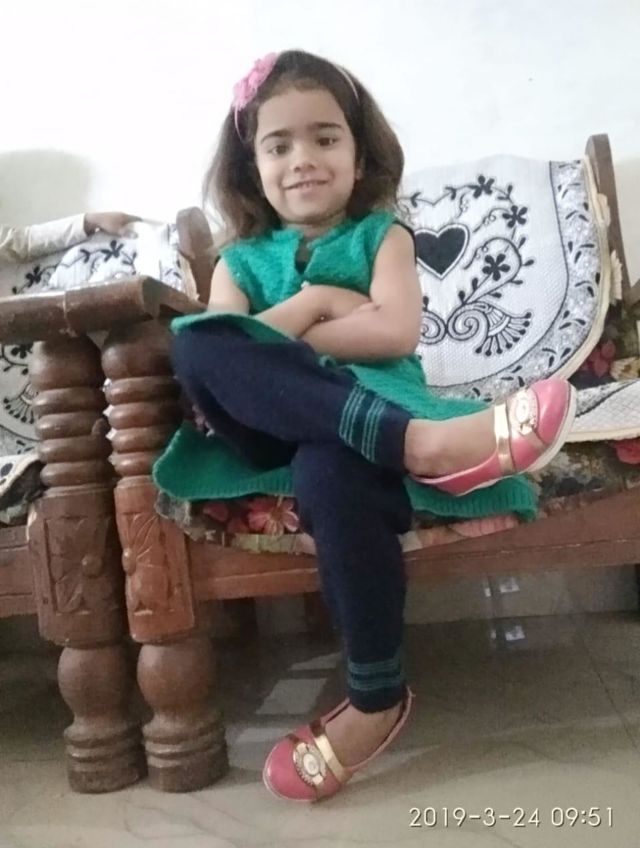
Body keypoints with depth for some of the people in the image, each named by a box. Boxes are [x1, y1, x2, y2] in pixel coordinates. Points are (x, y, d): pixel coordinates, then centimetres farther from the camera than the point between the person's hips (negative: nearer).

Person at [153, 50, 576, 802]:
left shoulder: (381, 235, 15)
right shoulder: (240, 258, 20)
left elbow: (396, 333, -5)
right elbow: (211, 352, 0)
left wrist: (279, 338, -2)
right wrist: (314, 303, -4)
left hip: (368, 407, -2)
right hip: (275, 429, 3)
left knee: (330, 471, -39)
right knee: (196, 345, -27)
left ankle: (377, 697, -17)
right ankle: (423, 441, -39)